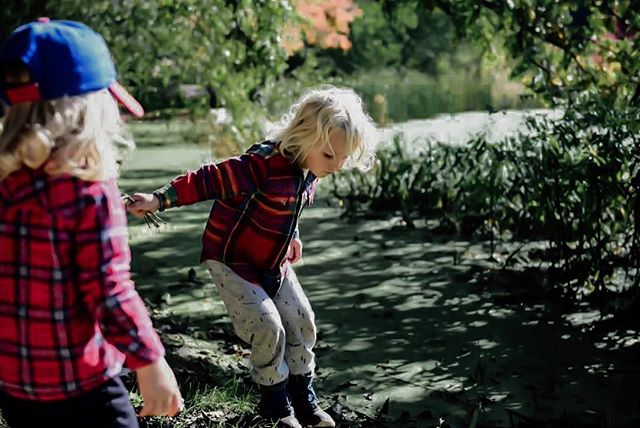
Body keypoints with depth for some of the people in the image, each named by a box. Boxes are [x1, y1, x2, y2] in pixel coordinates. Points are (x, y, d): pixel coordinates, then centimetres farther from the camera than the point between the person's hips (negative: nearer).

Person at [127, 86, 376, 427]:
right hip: (231, 261, -8)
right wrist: (160, 200, -41)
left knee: (302, 323, 6)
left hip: (273, 263, 8)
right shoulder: (264, 165, -32)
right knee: (268, 328, -16)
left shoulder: (308, 169, -5)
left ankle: (302, 398, 24)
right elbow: (208, 180, -35)